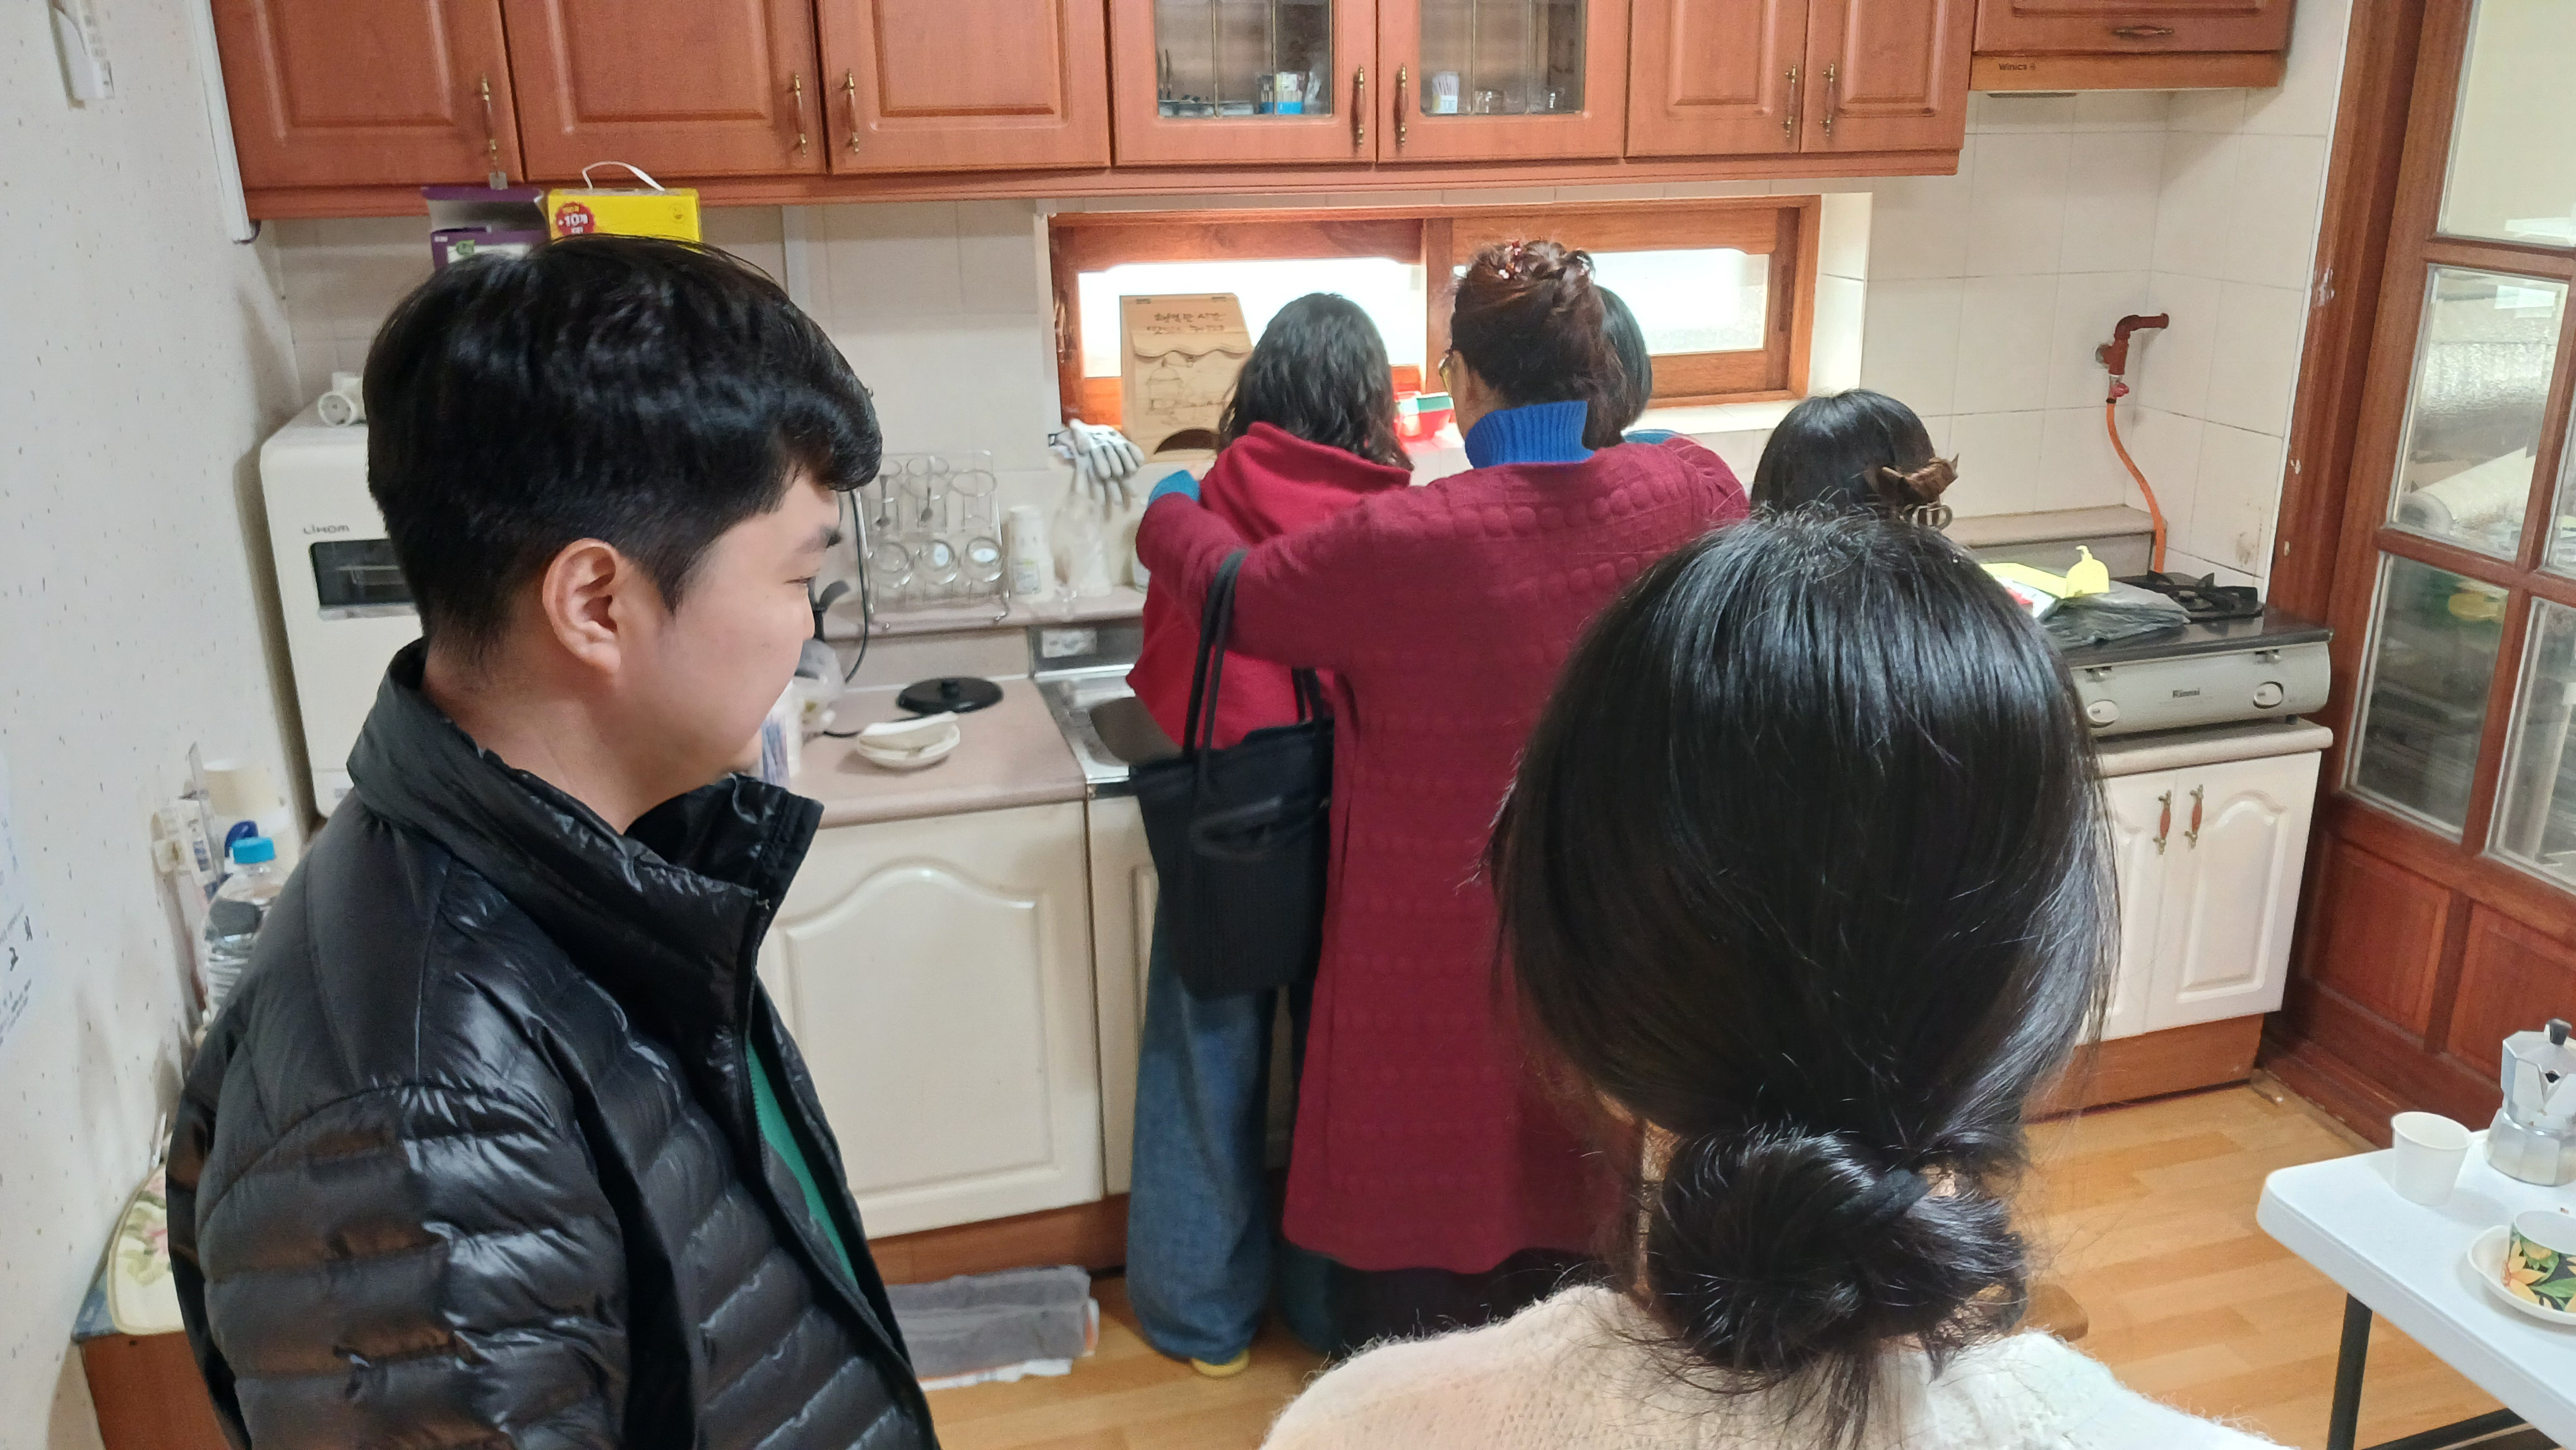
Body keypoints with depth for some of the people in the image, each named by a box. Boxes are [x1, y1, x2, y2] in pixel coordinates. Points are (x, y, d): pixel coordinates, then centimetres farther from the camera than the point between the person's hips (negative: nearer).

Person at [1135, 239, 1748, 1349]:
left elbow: (1229, 590, -7)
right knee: (1583, 1171, 24)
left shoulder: (1394, 545, -25)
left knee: (1422, 1179, 16)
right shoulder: (1687, 495, -13)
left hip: (1440, 948, -4)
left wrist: (1172, 505, 15)